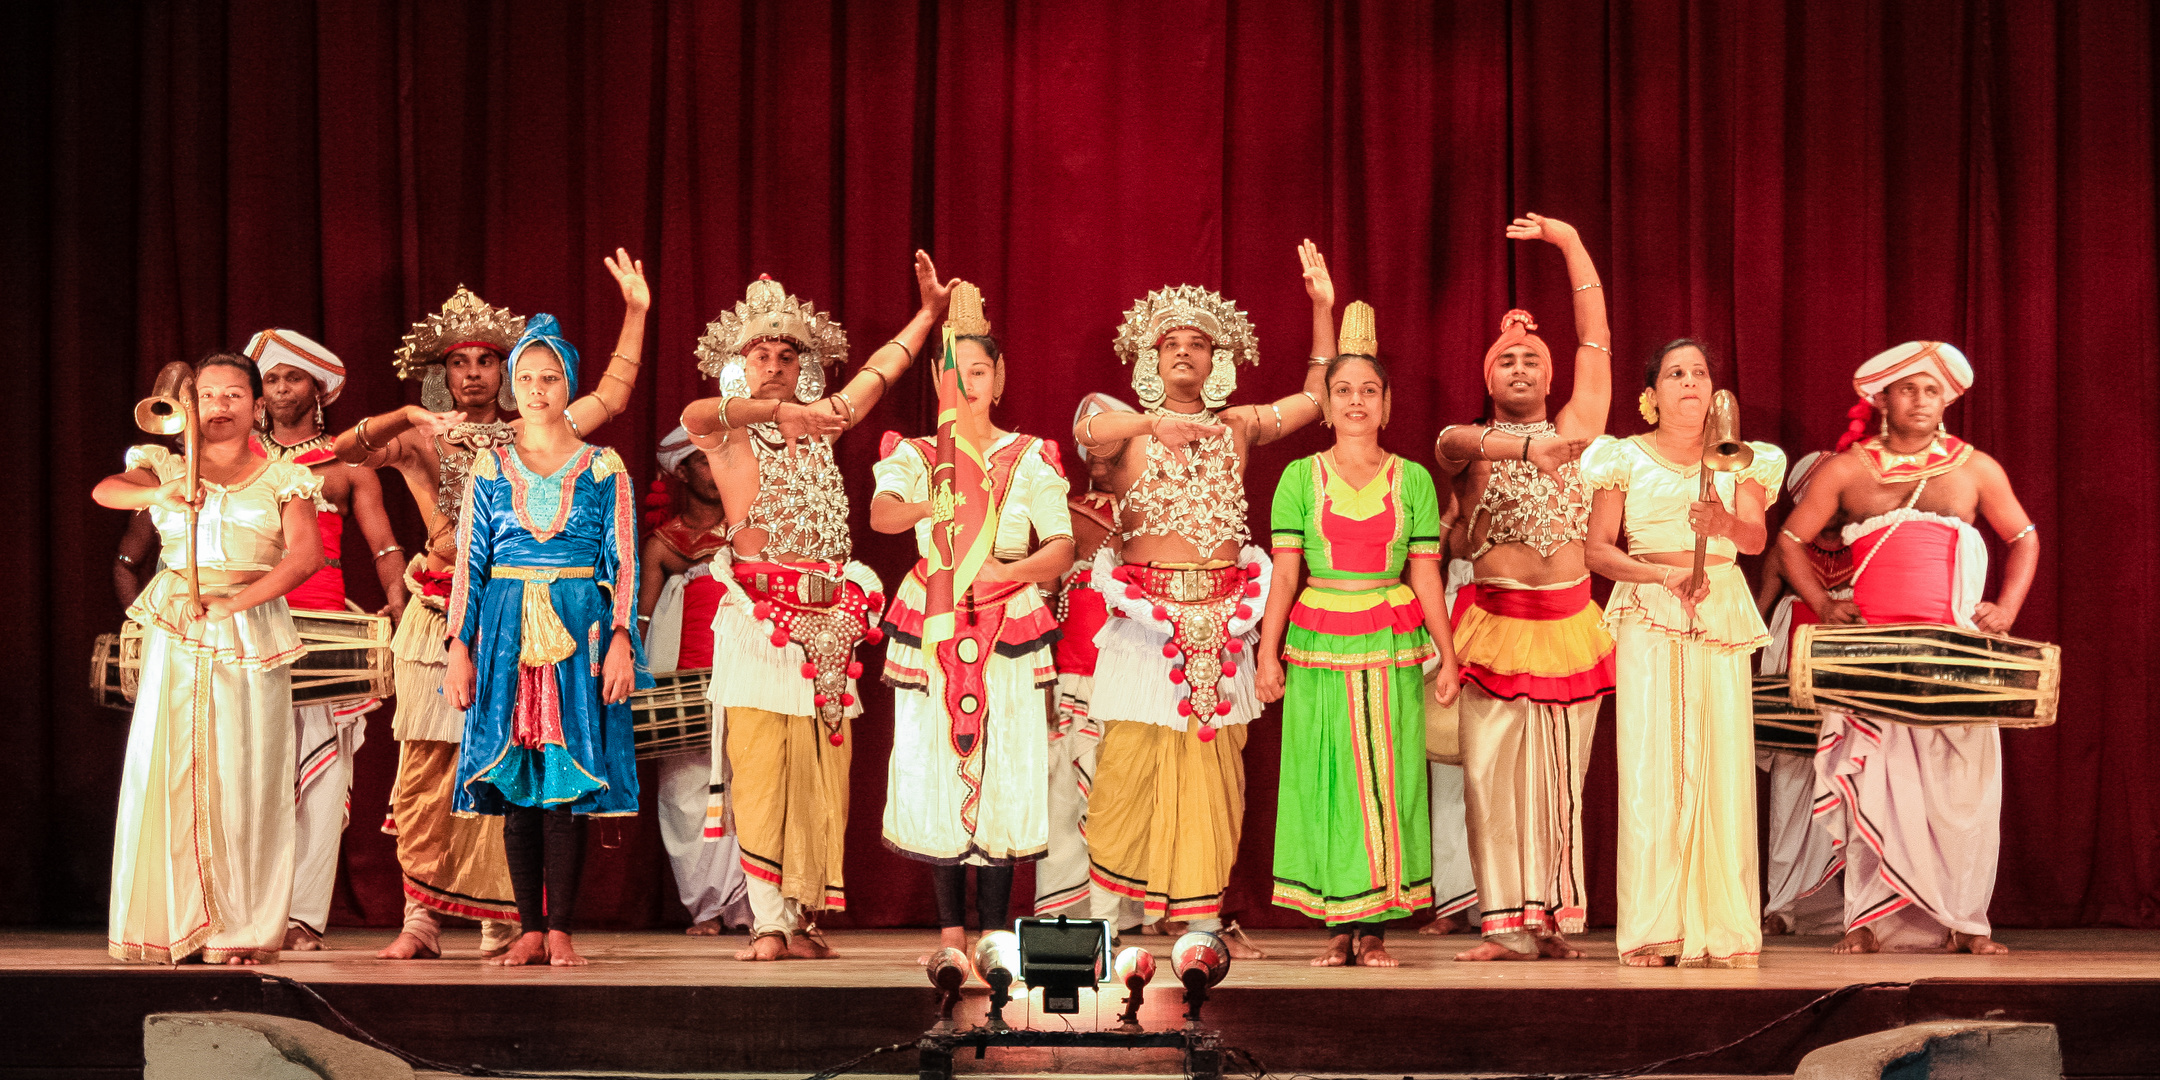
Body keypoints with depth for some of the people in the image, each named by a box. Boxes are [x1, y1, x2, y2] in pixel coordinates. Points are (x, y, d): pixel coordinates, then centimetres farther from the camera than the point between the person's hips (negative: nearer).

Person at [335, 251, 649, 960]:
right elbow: (344, 450, -3)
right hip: (442, 619, -1)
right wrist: (401, 419, -16)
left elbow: (612, 397, 19)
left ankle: (501, 925, 2)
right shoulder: (422, 435, 10)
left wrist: (635, 312, 17)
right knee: (426, 773, -5)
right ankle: (421, 921, -1)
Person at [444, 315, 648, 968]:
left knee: (568, 783, -5)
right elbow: (469, 563, 7)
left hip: (580, 633, -1)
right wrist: (459, 645, -2)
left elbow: (623, 562, 3)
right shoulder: (490, 468, 10)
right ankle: (531, 930, 5)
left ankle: (560, 930, -2)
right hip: (506, 635, 1)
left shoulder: (604, 468, 7)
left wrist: (621, 642, -8)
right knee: (515, 784, 0)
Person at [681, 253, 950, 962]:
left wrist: (930, 312, 35)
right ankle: (767, 922, -9)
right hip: (758, 612, -4)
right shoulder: (724, 432, 4)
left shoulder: (819, 424, 17)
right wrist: (779, 412, -34)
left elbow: (881, 369, 31)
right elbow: (700, 414, -20)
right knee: (757, 766, -9)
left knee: (821, 773, 1)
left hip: (827, 616, 5)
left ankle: (801, 916, 6)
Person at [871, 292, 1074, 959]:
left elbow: (1062, 549, -3)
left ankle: (996, 929, 2)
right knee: (933, 771, -2)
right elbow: (879, 514, -15)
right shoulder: (916, 455, 6)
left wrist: (1004, 572, -21)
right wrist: (931, 506, -35)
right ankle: (951, 927, 9)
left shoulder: (1031, 459, 5)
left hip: (1011, 631, 0)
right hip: (930, 628, 1)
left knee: (1005, 772, -6)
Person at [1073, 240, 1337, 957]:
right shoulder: (1129, 431, 3)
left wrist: (1324, 309, 9)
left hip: (1219, 617, 3)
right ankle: (1111, 908, 0)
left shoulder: (1237, 427, 13)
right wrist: (1155, 423, -36)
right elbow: (1085, 431, -20)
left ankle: (1201, 912, 10)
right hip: (1147, 615, -3)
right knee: (1132, 758, -8)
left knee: (1214, 763, 3)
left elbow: (1318, 397, 17)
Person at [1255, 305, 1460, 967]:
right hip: (1318, 650, 0)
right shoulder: (1300, 478, 5)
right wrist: (1267, 652, -6)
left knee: (1387, 781, -1)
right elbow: (1284, 572, 1)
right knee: (1324, 781, -1)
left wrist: (1447, 656, 4)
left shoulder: (1413, 480, 6)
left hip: (1392, 651, 0)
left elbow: (1426, 576, 6)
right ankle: (1339, 926, 6)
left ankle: (1375, 928, 4)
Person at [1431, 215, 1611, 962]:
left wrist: (1569, 242, 6)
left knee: (1560, 778, 2)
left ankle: (1556, 920, 6)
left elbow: (1596, 338, 7)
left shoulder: (1574, 429, 10)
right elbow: (1456, 442, -19)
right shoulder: (1465, 447, 6)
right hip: (1496, 625, -1)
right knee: (1494, 775, -5)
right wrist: (1528, 446, -36)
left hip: (1569, 625, 1)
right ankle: (1508, 926, -3)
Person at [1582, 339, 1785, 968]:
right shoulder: (1626, 459, 8)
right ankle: (1652, 929, -8)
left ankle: (1724, 926, -3)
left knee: (1724, 762, -5)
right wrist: (1662, 574, -13)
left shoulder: (1738, 462, 13)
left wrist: (1726, 524, -24)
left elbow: (1757, 538, -2)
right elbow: (1597, 549, 2)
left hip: (1722, 615, 2)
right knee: (1651, 763, -9)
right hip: (1648, 617, -2)